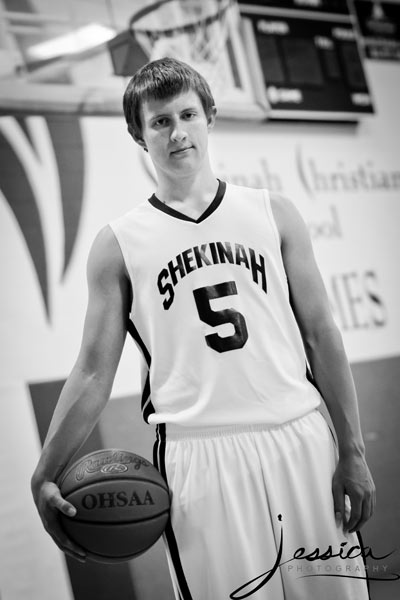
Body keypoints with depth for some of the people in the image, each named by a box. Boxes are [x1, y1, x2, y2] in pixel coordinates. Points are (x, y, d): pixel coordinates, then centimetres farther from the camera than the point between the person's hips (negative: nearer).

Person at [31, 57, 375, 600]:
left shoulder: (273, 213, 7)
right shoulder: (118, 245, 3)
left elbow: (320, 335, 6)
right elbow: (94, 372, 3)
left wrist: (352, 452, 2)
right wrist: (45, 477, -5)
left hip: (301, 440, 2)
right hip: (196, 458, -2)